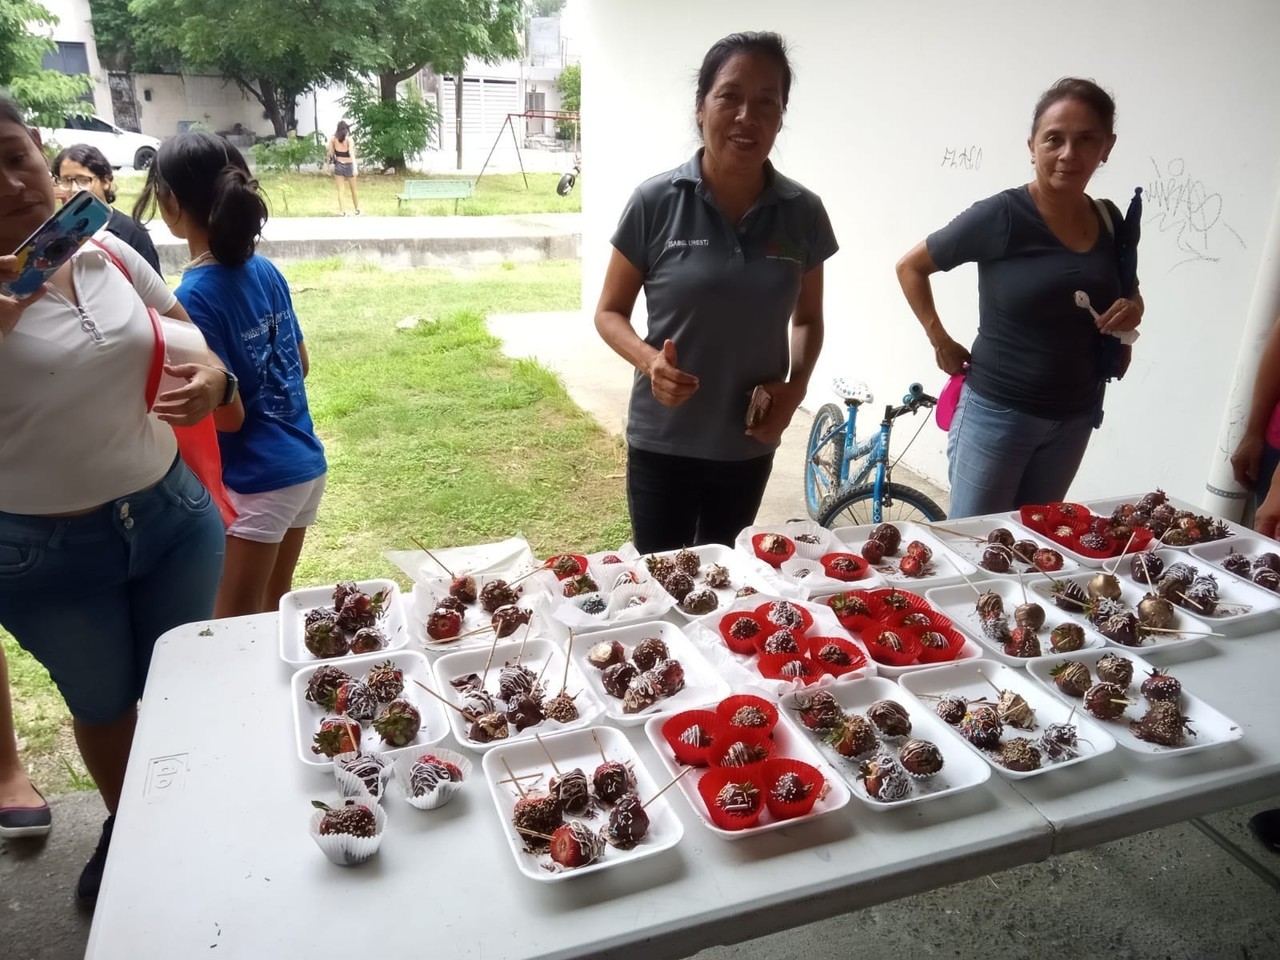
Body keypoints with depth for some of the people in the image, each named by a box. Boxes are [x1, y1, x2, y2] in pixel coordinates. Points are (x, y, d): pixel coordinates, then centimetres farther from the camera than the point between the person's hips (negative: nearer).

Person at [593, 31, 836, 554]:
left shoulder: (802, 212, -4)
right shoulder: (656, 202, -12)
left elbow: (808, 319, 8)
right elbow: (610, 312, -3)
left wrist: (796, 384, -10)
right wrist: (650, 360, -23)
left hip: (749, 446, 3)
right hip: (661, 446, -2)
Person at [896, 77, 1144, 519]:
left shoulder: (1110, 221, 1)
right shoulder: (1000, 216, -15)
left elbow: (1128, 290, 19)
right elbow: (910, 266, -4)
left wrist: (1133, 309, -3)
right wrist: (941, 341, -7)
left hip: (1075, 417, 5)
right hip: (997, 412, -5)